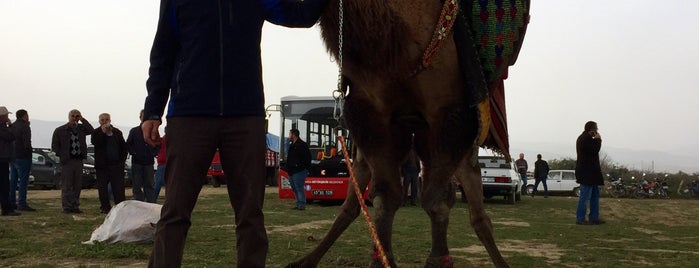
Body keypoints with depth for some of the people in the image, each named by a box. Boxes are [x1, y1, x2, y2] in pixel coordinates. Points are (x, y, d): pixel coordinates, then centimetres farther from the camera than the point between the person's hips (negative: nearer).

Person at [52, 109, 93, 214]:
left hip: (79, 160, 4)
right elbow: (54, 146, 3)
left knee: (77, 186, 7)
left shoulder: (81, 128, 10)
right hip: (67, 161, -4)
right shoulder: (60, 130, 2)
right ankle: (66, 207, 2)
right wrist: (62, 155, -6)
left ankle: (75, 206, 14)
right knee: (66, 186, -2)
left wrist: (82, 119, -9)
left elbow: (91, 130, -8)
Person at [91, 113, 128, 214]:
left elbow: (124, 147, 12)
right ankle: (105, 207, 10)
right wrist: (103, 132, -16)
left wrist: (122, 160, 1)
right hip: (102, 165, 0)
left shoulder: (117, 132, 11)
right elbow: (95, 142, -15)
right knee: (103, 188, 3)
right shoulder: (96, 133, 6)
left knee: (118, 188, -4)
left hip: (116, 164, 0)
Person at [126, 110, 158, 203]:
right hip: (137, 162, -1)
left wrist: (154, 153, 1)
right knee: (137, 186, 0)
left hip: (149, 162, 1)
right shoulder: (134, 131, 7)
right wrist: (133, 153, -6)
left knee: (149, 185, 3)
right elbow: (128, 144, 7)